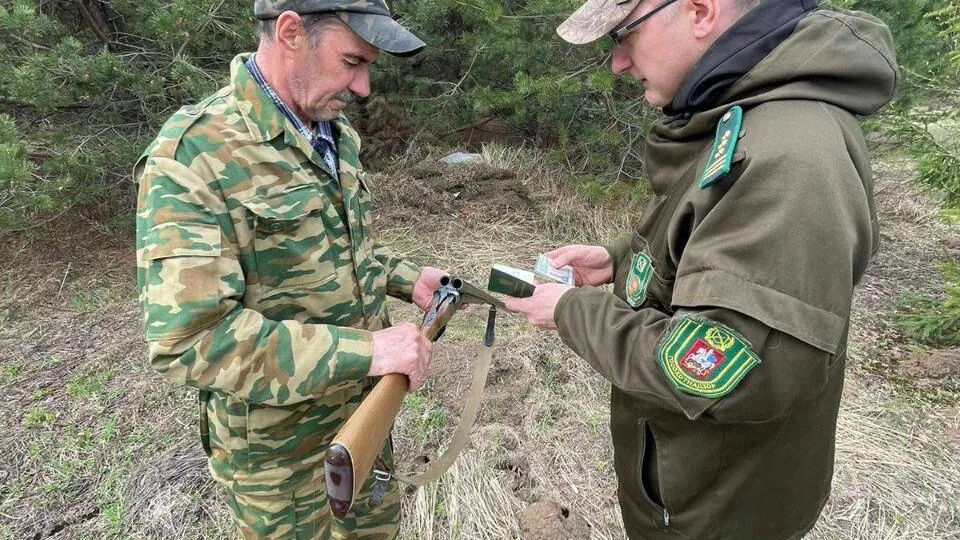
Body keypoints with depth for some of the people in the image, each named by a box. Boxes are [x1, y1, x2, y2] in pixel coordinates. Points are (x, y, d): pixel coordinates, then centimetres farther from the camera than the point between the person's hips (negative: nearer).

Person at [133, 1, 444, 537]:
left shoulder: (338, 135, 1)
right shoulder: (192, 156, -24)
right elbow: (187, 338, -31)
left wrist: (406, 278, -2)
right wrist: (367, 350, -32)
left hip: (364, 406, 7)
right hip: (278, 446, -6)